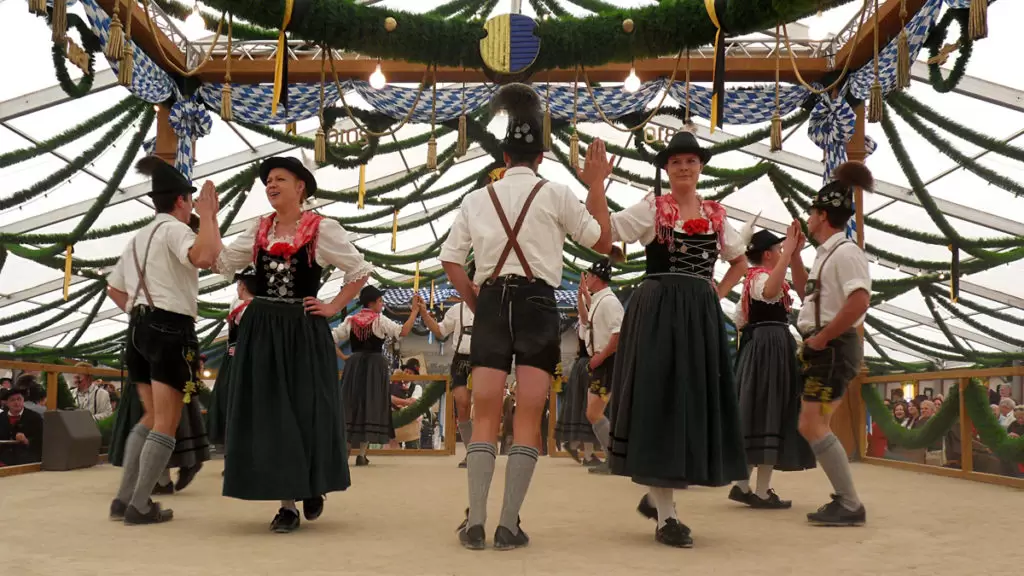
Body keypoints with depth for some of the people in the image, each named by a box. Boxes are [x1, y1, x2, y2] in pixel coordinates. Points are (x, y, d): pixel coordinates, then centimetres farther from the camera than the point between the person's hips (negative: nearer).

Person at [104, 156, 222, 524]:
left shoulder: (139, 237, 21)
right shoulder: (174, 229, -8)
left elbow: (114, 287, 26)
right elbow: (204, 257, -30)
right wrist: (208, 215, -19)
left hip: (140, 328, 9)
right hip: (171, 328, -9)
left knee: (151, 417, 17)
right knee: (166, 423, -4)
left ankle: (124, 499, 15)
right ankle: (140, 506, -3)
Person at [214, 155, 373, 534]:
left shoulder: (321, 229, -3)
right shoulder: (259, 229, 10)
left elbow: (360, 271, 1)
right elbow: (222, 263, 5)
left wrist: (334, 307, -4)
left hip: (303, 332, -4)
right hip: (261, 331, 4)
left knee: (306, 412, 2)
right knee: (268, 415, 2)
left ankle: (313, 487, 28)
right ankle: (287, 504, 11)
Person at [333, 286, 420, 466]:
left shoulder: (350, 320, 8)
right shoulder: (380, 319, -5)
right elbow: (403, 331, -10)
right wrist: (415, 311, -5)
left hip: (354, 365, 4)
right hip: (374, 366, -4)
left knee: (350, 405, 9)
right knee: (371, 406, 0)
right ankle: (362, 454, -3)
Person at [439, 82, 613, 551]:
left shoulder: (476, 199, 9)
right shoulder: (556, 194, 1)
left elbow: (450, 261, 6)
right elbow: (603, 241, 9)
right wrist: (596, 185, 15)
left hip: (491, 303, 2)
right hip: (537, 304, -2)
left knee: (485, 415, 5)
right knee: (527, 417, 0)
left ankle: (475, 522, 2)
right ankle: (509, 525, 0)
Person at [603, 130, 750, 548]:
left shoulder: (716, 213, 12)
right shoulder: (651, 207, 0)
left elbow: (740, 261, 25)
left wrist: (719, 292, 10)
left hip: (701, 314, 5)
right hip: (658, 310, -5)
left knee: (696, 402, 7)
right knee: (660, 400, -5)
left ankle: (655, 496, 25)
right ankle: (665, 516, 1)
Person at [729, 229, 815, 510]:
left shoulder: (753, 278, 20)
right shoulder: (761, 276, -12)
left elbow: (740, 320, 22)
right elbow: (770, 292, -39)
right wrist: (791, 248, -37)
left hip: (756, 348, 10)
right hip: (772, 347, -10)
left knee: (757, 413, 10)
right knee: (770, 413, -9)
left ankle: (743, 485, 11)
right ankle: (762, 492, -8)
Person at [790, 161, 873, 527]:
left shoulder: (845, 251, -15)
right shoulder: (826, 253, 15)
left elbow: (859, 302, -28)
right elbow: (807, 293, 24)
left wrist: (821, 338, -21)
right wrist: (794, 253, 18)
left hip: (834, 348, -10)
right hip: (824, 350, 10)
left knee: (813, 427, -12)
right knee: (812, 427, 11)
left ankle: (850, 506, -7)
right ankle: (844, 500, 16)